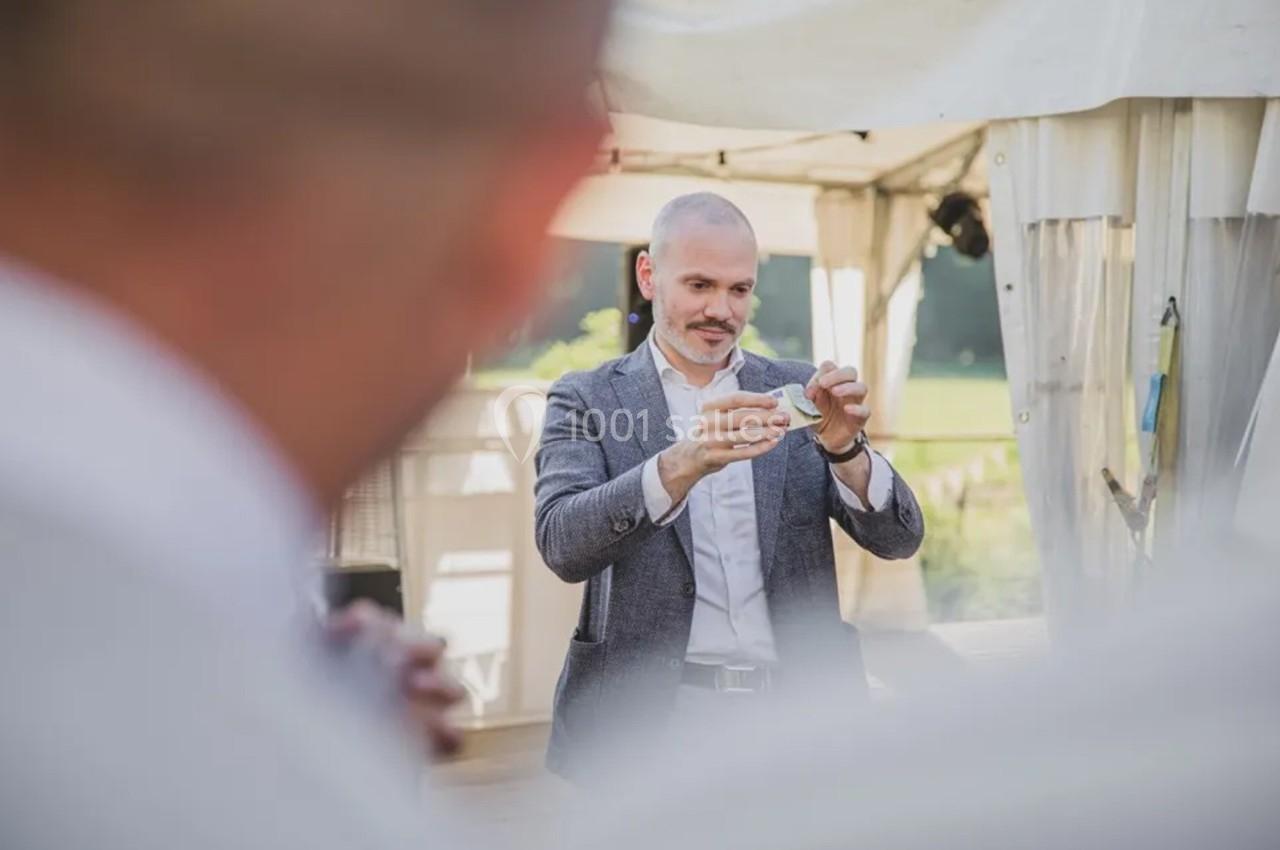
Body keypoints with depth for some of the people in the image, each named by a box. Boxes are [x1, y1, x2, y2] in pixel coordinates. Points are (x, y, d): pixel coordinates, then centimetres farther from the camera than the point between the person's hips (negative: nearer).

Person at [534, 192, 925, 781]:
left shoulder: (794, 391, 12)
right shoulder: (587, 400, 5)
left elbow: (898, 539, 7)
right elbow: (562, 544, -11)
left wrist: (844, 448, -14)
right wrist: (685, 462, -26)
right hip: (650, 718, -2)